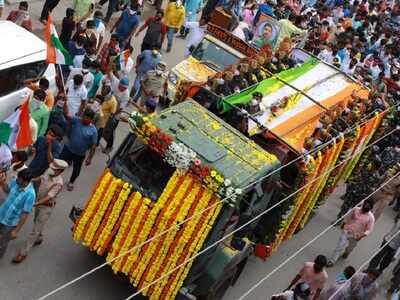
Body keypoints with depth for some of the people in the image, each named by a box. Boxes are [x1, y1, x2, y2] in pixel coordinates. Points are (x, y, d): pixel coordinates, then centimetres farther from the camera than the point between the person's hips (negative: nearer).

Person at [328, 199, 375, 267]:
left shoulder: (371, 218, -17)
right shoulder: (355, 209, -13)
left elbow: (369, 230, -13)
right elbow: (348, 217, 4)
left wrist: (362, 236, -26)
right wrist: (343, 224, 15)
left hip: (356, 236, 1)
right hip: (347, 231, 0)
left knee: (349, 248, 23)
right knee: (340, 246, -6)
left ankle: (346, 253, 58)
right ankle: (332, 261, 3)